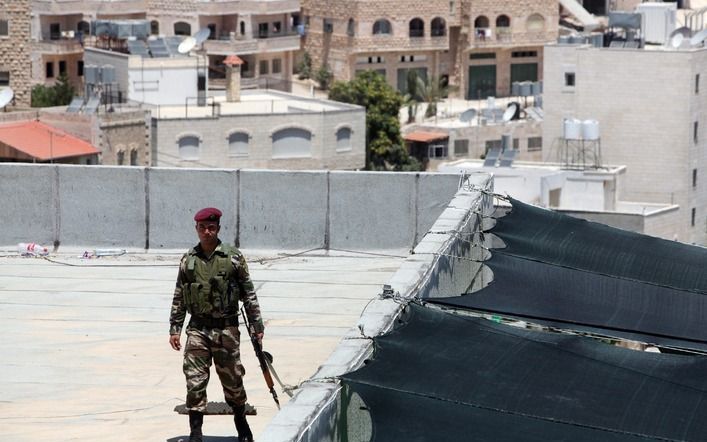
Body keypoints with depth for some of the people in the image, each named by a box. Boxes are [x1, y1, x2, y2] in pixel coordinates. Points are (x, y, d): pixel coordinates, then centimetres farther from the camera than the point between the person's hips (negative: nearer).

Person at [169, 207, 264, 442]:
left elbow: (248, 293, 3)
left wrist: (257, 325, 2)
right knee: (195, 381, -4)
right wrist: (174, 328, 7)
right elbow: (179, 298, 11)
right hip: (197, 328, 1)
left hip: (226, 328, -1)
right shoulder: (188, 260, 5)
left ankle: (241, 422, 30)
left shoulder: (233, 257, -1)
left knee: (232, 378, 8)